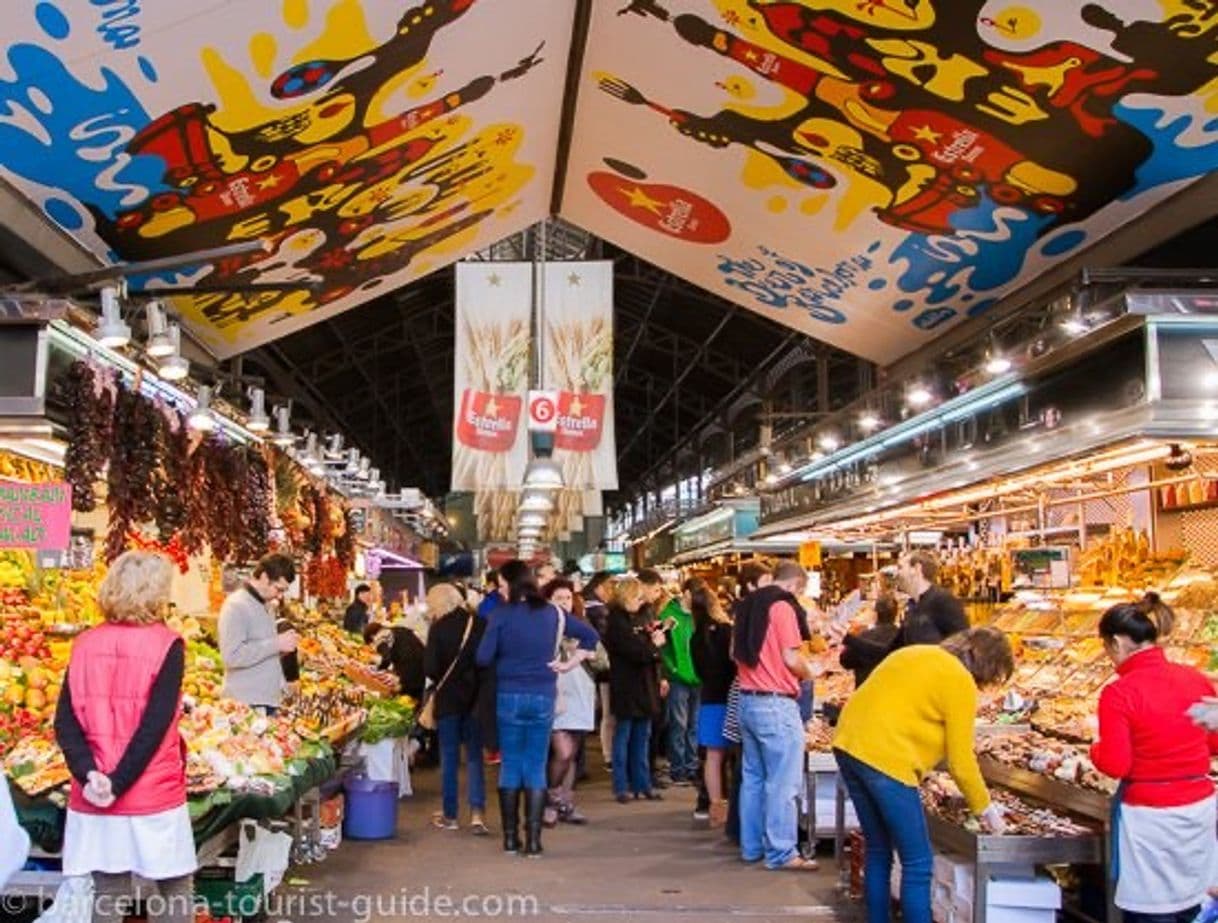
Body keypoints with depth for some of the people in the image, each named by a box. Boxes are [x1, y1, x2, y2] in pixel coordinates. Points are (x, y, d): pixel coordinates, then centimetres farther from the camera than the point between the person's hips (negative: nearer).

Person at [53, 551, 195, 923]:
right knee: (175, 893, 11)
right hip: (153, 795, -4)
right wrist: (118, 784, -14)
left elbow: (65, 721, -2)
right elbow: (155, 724, -17)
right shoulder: (166, 644, -8)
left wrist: (89, 774, -10)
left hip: (93, 799, 4)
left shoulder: (86, 644, 5)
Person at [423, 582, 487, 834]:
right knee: (474, 756, 9)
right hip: (476, 697, 2)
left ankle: (449, 815, 18)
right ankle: (477, 812, -2)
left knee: (449, 757, 10)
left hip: (448, 699, -2)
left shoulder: (439, 628, -11)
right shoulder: (480, 624, -5)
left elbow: (430, 668, -13)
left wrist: (441, 680, 6)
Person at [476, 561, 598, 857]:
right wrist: (570, 663, 8)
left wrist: (503, 659, 9)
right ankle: (533, 839, 4)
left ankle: (510, 837, 13)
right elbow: (591, 635, 7)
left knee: (510, 765, 9)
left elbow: (483, 657, -12)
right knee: (536, 768, 6)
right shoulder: (552, 613, 3)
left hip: (509, 696, -2)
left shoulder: (501, 614, -8)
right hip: (544, 697, 2)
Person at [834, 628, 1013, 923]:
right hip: (885, 759, -9)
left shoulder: (916, 653, 19)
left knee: (878, 853, 20)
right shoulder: (960, 681, -3)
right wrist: (985, 808, 11)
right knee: (918, 864, 1)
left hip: (847, 745, 9)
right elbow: (960, 760, -2)